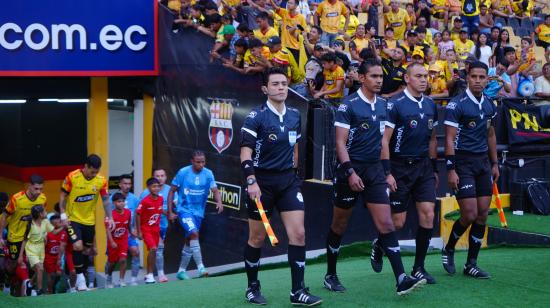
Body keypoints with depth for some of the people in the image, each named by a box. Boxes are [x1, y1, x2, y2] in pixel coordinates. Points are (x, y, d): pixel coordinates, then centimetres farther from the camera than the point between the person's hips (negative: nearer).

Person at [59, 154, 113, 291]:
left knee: (87, 249, 11)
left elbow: (105, 199, 0)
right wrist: (63, 215, -11)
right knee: (78, 246, -18)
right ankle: (80, 277, -4)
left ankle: (81, 279, 28)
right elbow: (63, 196, -5)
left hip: (89, 221, 3)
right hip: (73, 219, -3)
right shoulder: (72, 177, -14)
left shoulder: (101, 180, -7)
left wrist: (109, 217, -9)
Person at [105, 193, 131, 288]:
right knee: (112, 262, 10)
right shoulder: (111, 214, -21)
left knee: (123, 259, -12)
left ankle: (121, 280, -3)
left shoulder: (128, 212, -8)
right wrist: (111, 242, -28)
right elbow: (108, 229, -22)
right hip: (113, 241, -2)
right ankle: (109, 278, 37)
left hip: (124, 240, 2)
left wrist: (131, 232, 19)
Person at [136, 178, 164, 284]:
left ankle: (149, 275, 23)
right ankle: (149, 275, -13)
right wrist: (139, 232, -12)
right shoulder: (145, 201, -17)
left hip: (156, 229, 6)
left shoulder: (160, 199, -1)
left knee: (153, 252, 10)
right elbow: (137, 215, -12)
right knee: (153, 249, -21)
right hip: (146, 229, -6)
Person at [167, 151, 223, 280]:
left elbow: (215, 190, -10)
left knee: (189, 242, 12)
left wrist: (219, 202, -32)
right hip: (184, 210, -4)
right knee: (194, 233, -25)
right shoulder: (183, 172, -8)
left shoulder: (208, 173, -1)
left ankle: (181, 271, 25)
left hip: (199, 212, 4)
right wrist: (170, 211, -5)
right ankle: (201, 268, -28)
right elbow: (172, 191, -2)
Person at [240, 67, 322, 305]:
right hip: (262, 181, -4)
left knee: (298, 234, -5)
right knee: (257, 238, 5)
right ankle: (252, 288, 23)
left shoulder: (294, 115, 7)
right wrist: (251, 181, -24)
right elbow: (245, 150, -14)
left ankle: (298, 291, 1)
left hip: (288, 181, 5)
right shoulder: (257, 116, -9)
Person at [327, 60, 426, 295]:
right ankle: (331, 275, 25)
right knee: (339, 225, 9)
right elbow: (340, 142, -13)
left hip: (375, 170, 5)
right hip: (351, 169, -4)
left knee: (386, 224, -5)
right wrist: (350, 172, -22)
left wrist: (386, 169, 15)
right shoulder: (348, 105, -10)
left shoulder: (383, 104, 8)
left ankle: (401, 279, -10)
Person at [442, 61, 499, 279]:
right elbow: (449, 139, -11)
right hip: (463, 162, -6)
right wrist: (451, 169, -16)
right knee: (469, 214, -9)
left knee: (482, 214, 3)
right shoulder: (457, 104, -10)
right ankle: (448, 249, 18)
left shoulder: (489, 105, 11)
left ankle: (471, 264, 12)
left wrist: (494, 164, 17)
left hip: (483, 162, 6)